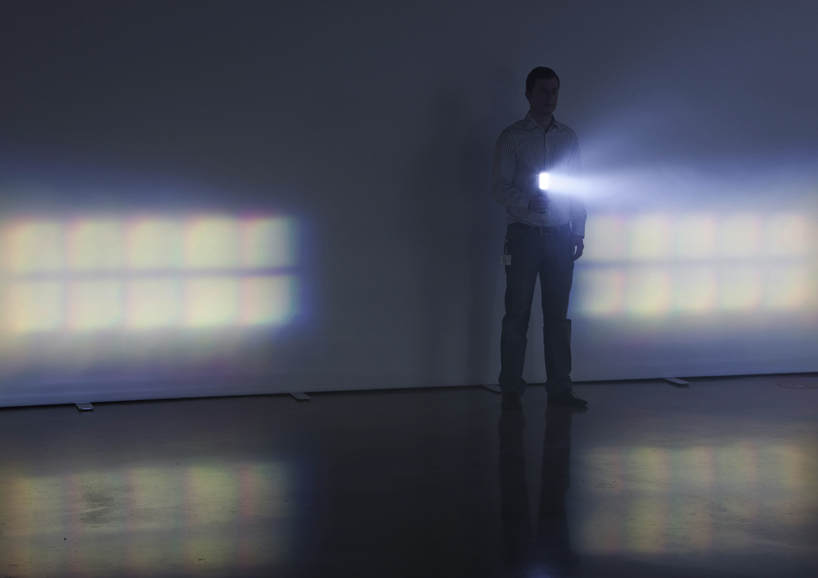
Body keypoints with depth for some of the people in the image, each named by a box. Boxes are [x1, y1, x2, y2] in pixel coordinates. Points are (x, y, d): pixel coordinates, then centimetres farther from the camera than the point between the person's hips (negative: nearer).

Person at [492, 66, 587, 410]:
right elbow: (500, 187, -4)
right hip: (524, 235, -3)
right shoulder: (512, 138, 2)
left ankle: (559, 387, 9)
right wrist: (528, 202, -22)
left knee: (558, 314, 4)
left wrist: (578, 233, 8)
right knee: (517, 314, -3)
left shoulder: (568, 137, 13)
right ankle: (511, 390, 2)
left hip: (560, 236, 3)